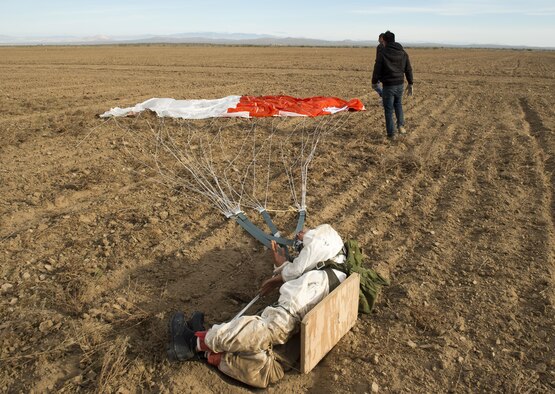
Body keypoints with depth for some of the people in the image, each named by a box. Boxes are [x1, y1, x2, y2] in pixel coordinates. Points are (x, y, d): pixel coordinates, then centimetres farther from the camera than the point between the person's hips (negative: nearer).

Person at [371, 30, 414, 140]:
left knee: (389, 110, 5)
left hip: (388, 85, -5)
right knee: (398, 104, 28)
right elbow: (408, 69, 7)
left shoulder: (382, 53, -11)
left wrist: (374, 82, 8)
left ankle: (391, 134, 9)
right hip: (400, 84, 5)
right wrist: (410, 84, 14)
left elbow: (377, 70, -8)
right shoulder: (403, 52, 6)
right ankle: (401, 125, 14)